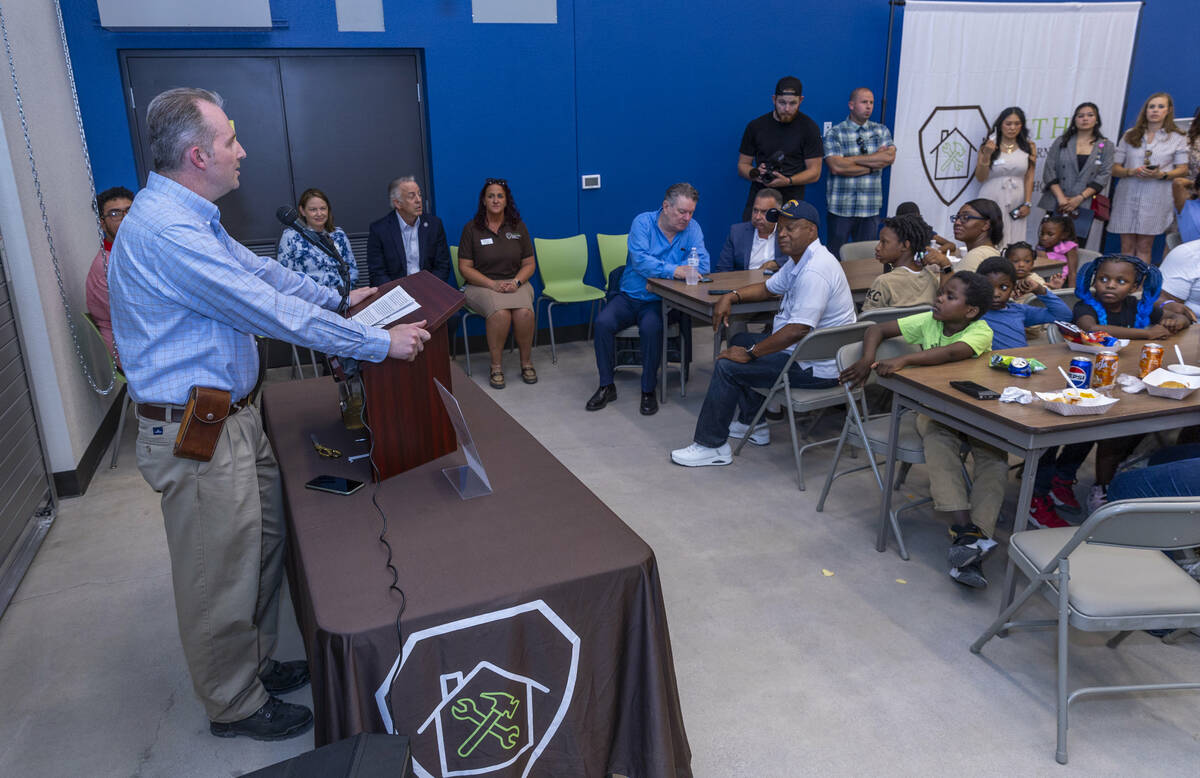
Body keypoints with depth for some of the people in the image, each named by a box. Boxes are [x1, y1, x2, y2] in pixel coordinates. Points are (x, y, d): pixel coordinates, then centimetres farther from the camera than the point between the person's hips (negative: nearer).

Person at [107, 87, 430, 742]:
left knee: (261, 545, 20)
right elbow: (275, 311, -26)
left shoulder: (188, 217, 8)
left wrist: (340, 298, 23)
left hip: (233, 416, 10)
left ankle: (253, 665, 40)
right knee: (220, 574, 7)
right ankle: (235, 706, 27)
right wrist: (380, 343, -19)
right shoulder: (165, 233, -26)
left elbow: (260, 271, 21)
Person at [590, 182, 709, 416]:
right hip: (629, 296, 1)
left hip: (660, 301, -1)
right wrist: (673, 270, -34)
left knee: (651, 327, -32)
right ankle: (607, 386, -7)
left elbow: (702, 265, -12)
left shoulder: (692, 228, 1)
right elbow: (640, 260, -20)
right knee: (603, 322, -24)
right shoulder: (643, 222, -5)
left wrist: (657, 269, -21)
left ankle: (648, 390, -14)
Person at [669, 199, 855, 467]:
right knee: (740, 340, 23)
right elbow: (768, 288, 23)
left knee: (728, 366, -13)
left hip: (817, 367, -11)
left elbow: (798, 329, -31)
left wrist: (750, 353, -23)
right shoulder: (798, 261, 10)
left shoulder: (814, 271, -25)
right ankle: (753, 424, 26)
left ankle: (711, 446, -2)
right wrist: (731, 296, 5)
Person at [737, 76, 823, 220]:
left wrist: (788, 181, -18)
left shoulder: (809, 128, 2)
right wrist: (755, 174, -12)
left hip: (792, 201, -1)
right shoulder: (756, 126, 7)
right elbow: (742, 166, 11)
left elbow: (814, 172, 0)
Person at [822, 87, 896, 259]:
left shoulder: (881, 131, 12)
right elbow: (836, 167, -15)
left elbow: (889, 157, -7)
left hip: (871, 208, 3)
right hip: (841, 208, -3)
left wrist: (852, 159, -10)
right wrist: (873, 165, -8)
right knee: (835, 258, 1)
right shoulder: (834, 133, 0)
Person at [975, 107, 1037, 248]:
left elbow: (1029, 178, 6)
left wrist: (1027, 203, -1)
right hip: (992, 200, -1)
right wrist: (987, 155, -13)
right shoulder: (988, 146, 2)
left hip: (1016, 203, 1)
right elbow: (980, 178, -1)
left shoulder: (1029, 147, 7)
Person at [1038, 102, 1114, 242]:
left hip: (1084, 208, 0)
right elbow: (1049, 170, 2)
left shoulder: (1106, 146, 10)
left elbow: (1104, 175, 2)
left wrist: (1079, 198, -10)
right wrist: (1060, 197, -10)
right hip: (1056, 205, 0)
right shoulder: (1061, 142, 11)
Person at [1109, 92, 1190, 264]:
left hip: (1156, 198, -1)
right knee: (1127, 246, 0)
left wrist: (1161, 175, -15)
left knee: (1144, 247, -1)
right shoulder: (1129, 136, 13)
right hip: (1128, 196, 1)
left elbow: (1183, 169, 4)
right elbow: (1115, 168, 9)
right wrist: (1132, 172, -12)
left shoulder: (1177, 138, 9)